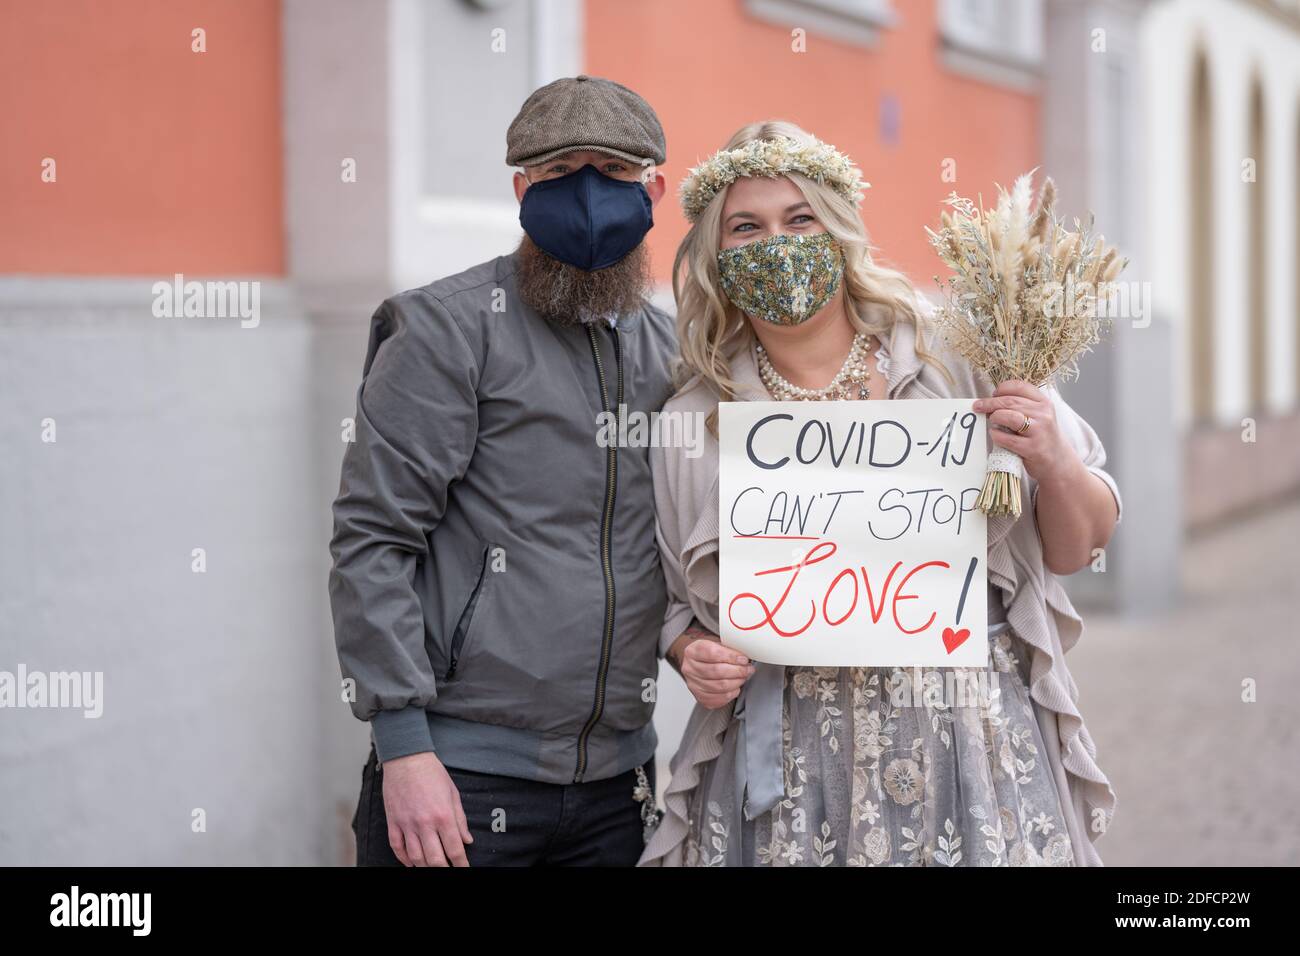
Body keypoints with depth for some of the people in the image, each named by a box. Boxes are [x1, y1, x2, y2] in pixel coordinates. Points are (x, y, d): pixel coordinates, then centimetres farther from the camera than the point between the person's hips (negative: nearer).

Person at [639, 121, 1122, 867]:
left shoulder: (960, 360, -1)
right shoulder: (690, 423, 5)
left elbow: (1073, 550, 4)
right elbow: (677, 604, 15)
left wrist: (1056, 465, -15)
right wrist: (694, 656, -6)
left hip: (974, 746, -1)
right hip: (786, 777, 1)